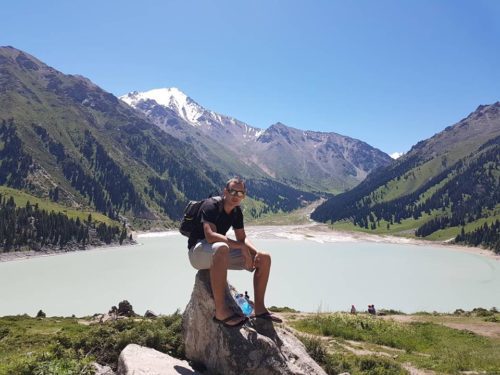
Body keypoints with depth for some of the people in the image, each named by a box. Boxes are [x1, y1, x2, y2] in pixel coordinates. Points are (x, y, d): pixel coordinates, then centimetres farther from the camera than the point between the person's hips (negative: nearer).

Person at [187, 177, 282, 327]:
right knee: (221, 248, -44)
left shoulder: (237, 211, 6)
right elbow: (210, 235, -33)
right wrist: (242, 247, -32)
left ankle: (259, 308, 5)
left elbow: (242, 237, 10)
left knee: (265, 258, -1)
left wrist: (257, 252, -10)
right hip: (198, 251, -8)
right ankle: (221, 311, -40)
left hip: (220, 253, 8)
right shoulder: (211, 206, -19)